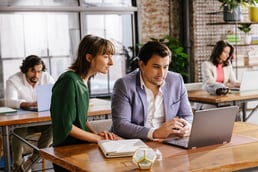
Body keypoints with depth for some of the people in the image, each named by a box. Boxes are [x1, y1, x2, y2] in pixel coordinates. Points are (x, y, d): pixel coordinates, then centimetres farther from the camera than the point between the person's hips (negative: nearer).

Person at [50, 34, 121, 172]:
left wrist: (96, 133, -3)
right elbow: (66, 127, -18)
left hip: (80, 147, 8)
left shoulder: (85, 80, 8)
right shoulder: (69, 81, -18)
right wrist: (99, 138, -12)